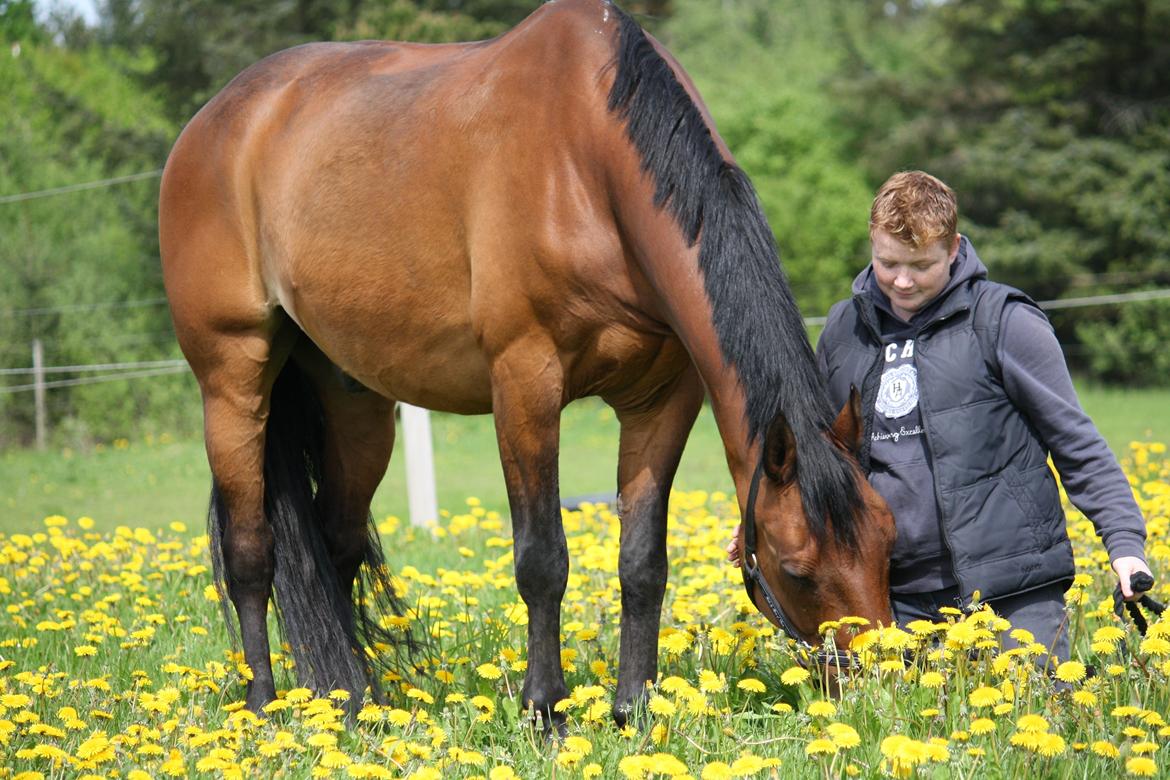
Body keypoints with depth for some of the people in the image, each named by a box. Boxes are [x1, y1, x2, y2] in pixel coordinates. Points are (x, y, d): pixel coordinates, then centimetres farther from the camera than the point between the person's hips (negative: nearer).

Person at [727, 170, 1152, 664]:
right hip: (899, 596, 4)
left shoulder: (1004, 322, -4)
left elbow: (1076, 442, -2)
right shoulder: (844, 330, 11)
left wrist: (1124, 539, -10)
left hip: (1012, 590, -4)